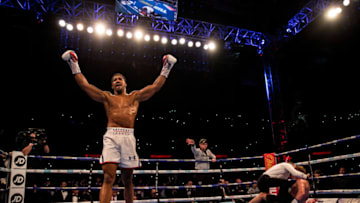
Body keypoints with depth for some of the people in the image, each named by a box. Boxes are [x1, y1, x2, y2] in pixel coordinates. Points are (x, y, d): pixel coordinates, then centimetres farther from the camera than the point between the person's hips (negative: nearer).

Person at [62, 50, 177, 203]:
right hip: (111, 136, -1)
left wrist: (165, 69, 19)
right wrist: (75, 67, 11)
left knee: (127, 180, 8)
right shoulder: (107, 97, 17)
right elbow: (84, 84, 13)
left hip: (128, 137, 1)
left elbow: (156, 86, 18)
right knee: (108, 178, -13)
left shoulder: (135, 96, 20)